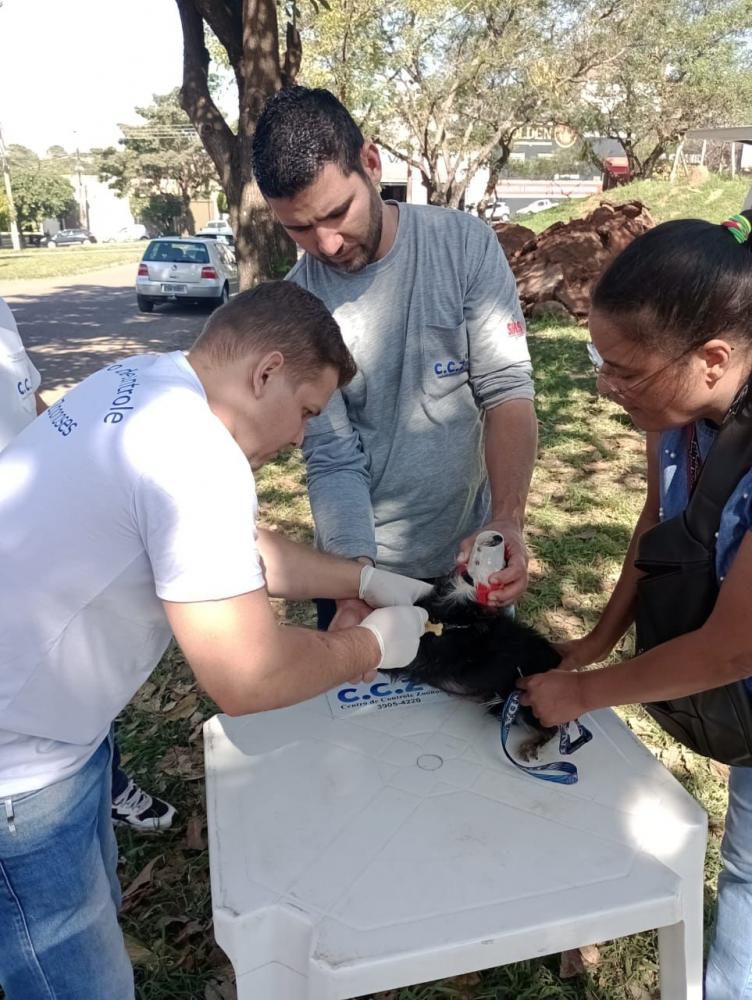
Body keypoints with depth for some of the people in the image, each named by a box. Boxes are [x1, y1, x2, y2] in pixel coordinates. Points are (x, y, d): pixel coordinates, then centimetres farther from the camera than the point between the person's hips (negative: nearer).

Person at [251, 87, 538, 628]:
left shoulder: (466, 244, -12)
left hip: (473, 549, 1)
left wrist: (508, 520, -29)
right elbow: (334, 460, -13)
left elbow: (507, 388, -14)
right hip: (363, 559, 0)